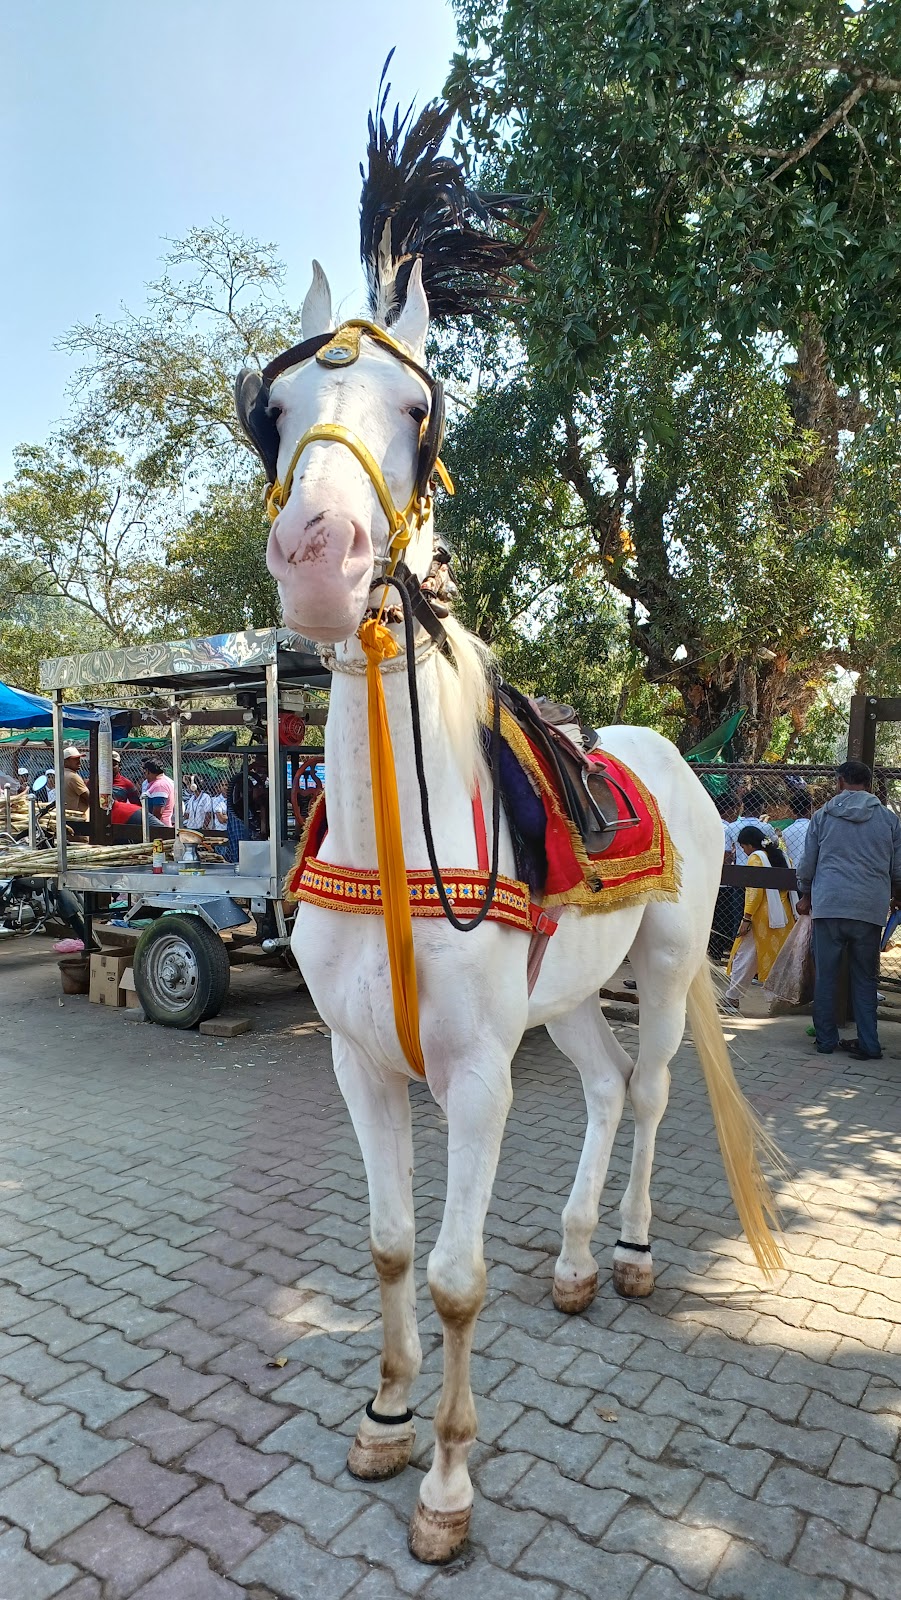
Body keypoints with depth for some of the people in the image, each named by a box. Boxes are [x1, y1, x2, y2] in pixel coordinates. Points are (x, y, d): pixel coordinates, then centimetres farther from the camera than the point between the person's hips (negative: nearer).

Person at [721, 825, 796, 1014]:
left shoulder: (756, 858, -7)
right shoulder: (781, 856, 14)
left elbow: (755, 890, -16)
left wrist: (746, 917, -16)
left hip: (763, 916, -7)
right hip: (784, 913, 7)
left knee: (745, 956, 1)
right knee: (780, 956, 10)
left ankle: (731, 998, 5)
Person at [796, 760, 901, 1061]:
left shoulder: (823, 815, 4)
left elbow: (807, 864, 7)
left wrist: (806, 897, 24)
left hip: (829, 906, -1)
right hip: (871, 909, 1)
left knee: (826, 976, 8)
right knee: (865, 979, 10)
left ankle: (826, 1039, 13)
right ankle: (868, 1044, 9)